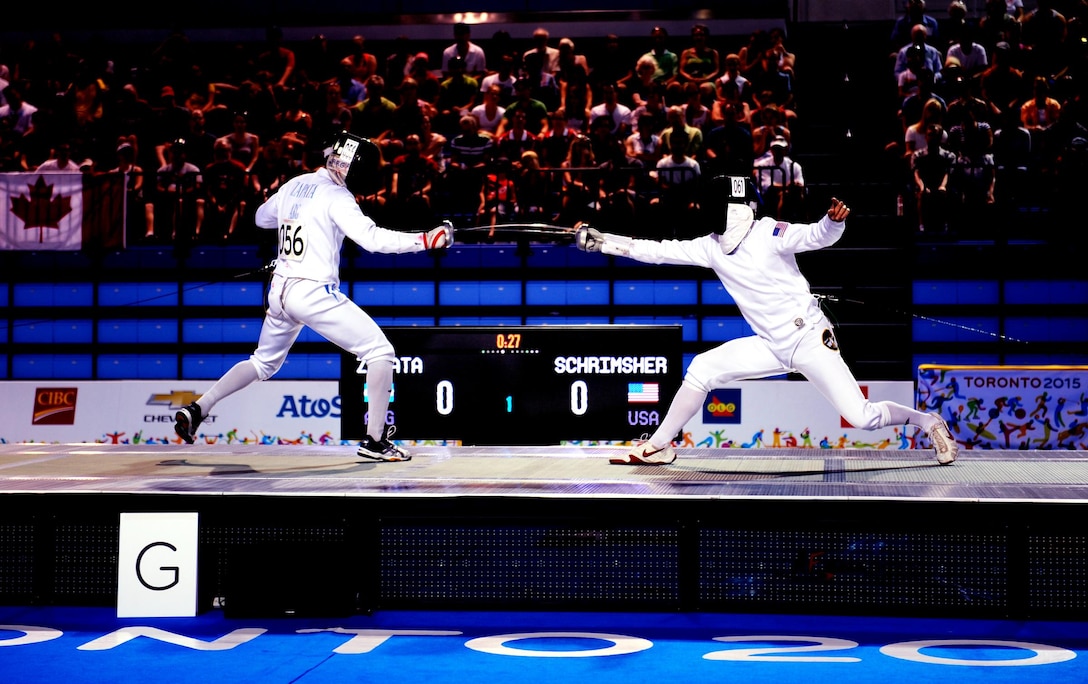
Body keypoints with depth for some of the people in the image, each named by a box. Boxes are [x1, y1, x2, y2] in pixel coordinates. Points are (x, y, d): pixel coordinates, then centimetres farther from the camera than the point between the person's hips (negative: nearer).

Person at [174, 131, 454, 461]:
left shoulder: (294, 185, 11)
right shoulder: (336, 196, -11)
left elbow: (262, 217, 28)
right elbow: (372, 238, -21)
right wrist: (425, 240, -21)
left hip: (280, 290, 8)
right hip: (313, 293, -8)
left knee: (263, 362, 27)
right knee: (380, 352, -1)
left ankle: (196, 410, 18)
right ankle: (374, 440, -5)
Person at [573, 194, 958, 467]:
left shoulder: (771, 234, -14)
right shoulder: (712, 246, 3)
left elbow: (820, 236, -25)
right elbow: (658, 251, 3)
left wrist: (835, 219, -48)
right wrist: (601, 241, 0)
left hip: (811, 340, -6)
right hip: (772, 346, 6)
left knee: (861, 418, -13)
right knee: (701, 370, -6)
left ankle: (930, 423, 13)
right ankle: (658, 447, 5)